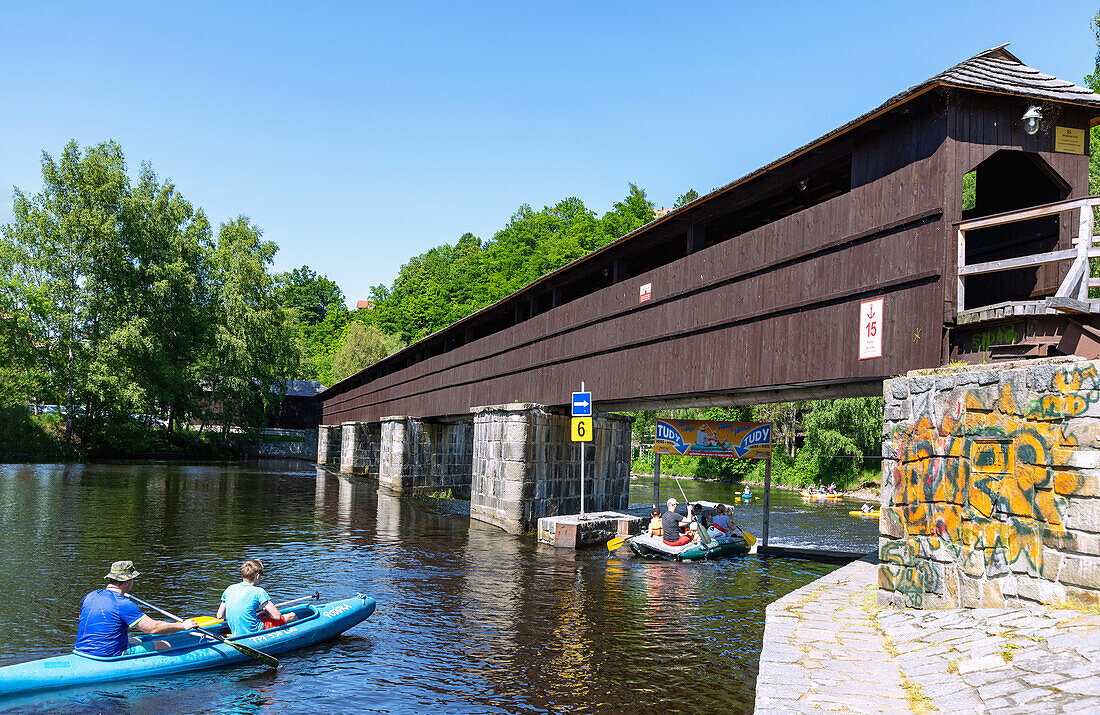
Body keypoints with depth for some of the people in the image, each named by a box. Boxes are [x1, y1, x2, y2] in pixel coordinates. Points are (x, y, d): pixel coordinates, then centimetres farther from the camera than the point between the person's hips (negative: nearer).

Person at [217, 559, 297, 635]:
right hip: (255, 633, -7)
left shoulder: (229, 589, 2)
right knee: (291, 616, 9)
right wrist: (265, 612, 9)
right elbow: (277, 616, -13)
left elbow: (220, 616, 12)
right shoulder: (259, 592, -13)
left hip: (236, 634, 7)